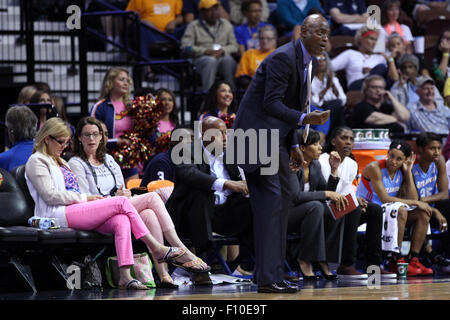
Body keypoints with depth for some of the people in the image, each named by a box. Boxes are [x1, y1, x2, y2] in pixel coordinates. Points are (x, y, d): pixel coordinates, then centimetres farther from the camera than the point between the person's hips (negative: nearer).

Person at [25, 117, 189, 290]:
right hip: (57, 215, -8)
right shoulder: (37, 161, 3)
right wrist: (85, 198, -7)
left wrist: (93, 199, 5)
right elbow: (50, 196, -9)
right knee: (122, 202, -17)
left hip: (74, 209, 8)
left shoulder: (61, 162, 31)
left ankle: (125, 276, -35)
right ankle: (156, 248, -12)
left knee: (121, 220, -22)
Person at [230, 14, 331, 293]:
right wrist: (304, 119, -36)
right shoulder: (283, 58, -19)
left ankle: (268, 270, 18)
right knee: (270, 200, -15)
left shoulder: (308, 65, 12)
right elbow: (271, 104, -24)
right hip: (257, 132, -10)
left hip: (277, 135, 10)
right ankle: (269, 278, -18)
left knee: (283, 198, 12)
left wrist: (293, 145, 15)